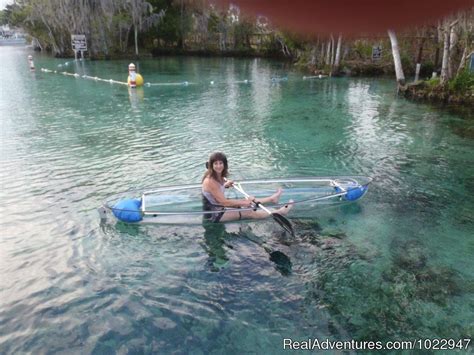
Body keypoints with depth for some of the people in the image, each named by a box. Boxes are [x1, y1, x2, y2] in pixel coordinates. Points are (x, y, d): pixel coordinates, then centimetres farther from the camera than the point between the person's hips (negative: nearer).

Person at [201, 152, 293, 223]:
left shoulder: (218, 177, -1)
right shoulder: (210, 181, -29)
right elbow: (223, 202, -28)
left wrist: (225, 185, 4)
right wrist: (243, 203, -20)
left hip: (218, 206, 9)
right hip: (213, 214, -9)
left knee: (245, 201, 14)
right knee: (249, 213, -7)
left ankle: (271, 199, 33)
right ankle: (279, 212, 1)